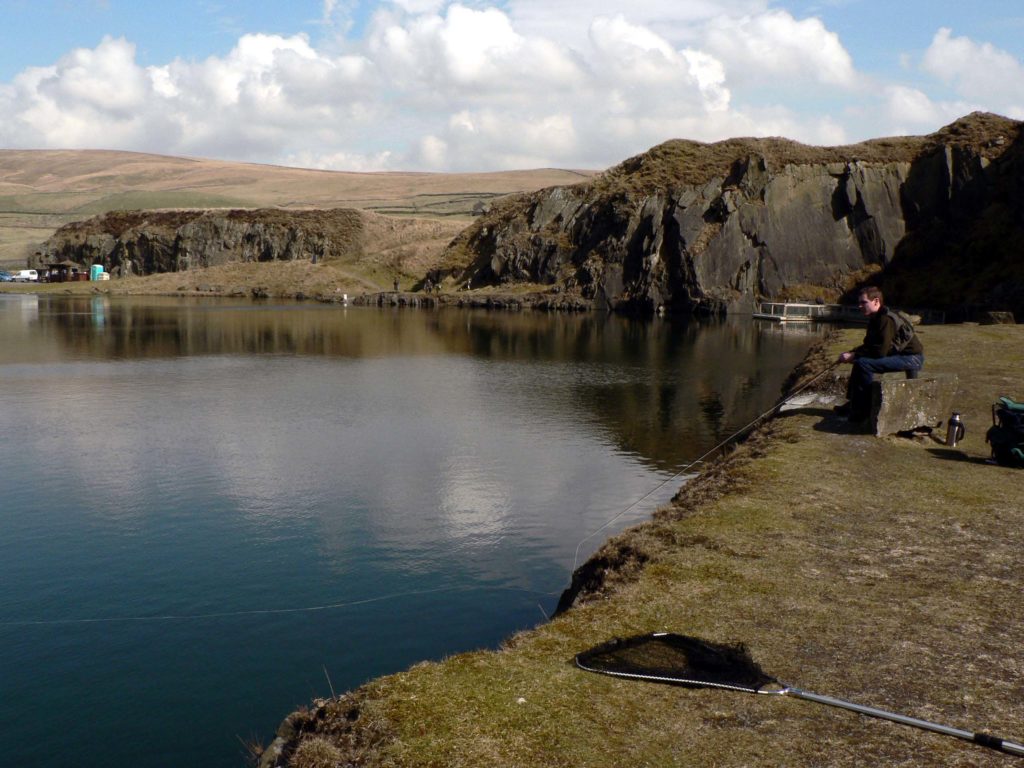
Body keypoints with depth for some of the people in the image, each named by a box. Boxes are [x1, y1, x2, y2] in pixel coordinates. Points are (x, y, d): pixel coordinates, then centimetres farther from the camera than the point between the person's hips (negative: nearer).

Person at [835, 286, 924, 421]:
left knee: (863, 363, -23)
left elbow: (880, 351, -26)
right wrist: (851, 353, -1)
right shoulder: (876, 318, 11)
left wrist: (854, 356, -18)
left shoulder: (885, 319, -21)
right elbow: (869, 346, 16)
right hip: (899, 354, 11)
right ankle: (853, 404, 16)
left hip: (912, 358, -11)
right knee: (860, 360, 15)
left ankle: (865, 409, -15)